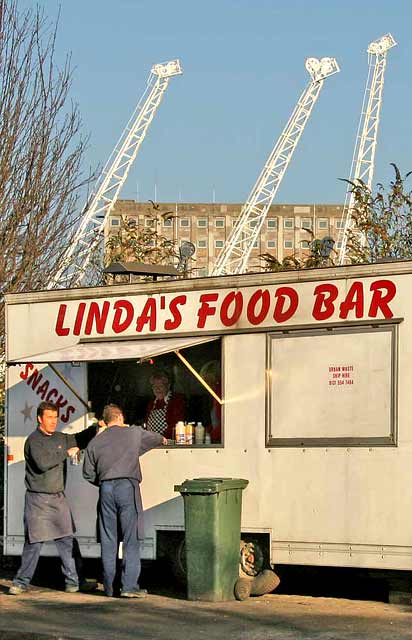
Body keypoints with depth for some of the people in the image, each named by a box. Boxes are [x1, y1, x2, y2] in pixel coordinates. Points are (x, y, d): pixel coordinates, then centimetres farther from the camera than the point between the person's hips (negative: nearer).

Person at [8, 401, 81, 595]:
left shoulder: (62, 438, 12)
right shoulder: (33, 440, -9)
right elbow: (42, 463, -23)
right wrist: (66, 453, -14)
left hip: (58, 498, 6)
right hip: (38, 499, -6)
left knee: (66, 539, 2)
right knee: (34, 542, -5)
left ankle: (72, 580, 8)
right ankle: (21, 582, 4)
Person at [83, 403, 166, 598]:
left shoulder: (95, 442, 11)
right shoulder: (133, 433, 7)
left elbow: (88, 473, 11)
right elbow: (152, 438, 28)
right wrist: (162, 439, 50)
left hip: (106, 489, 3)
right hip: (127, 487, -3)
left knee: (108, 540, 8)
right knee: (131, 539, -3)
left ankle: (109, 587, 11)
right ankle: (129, 586, -8)